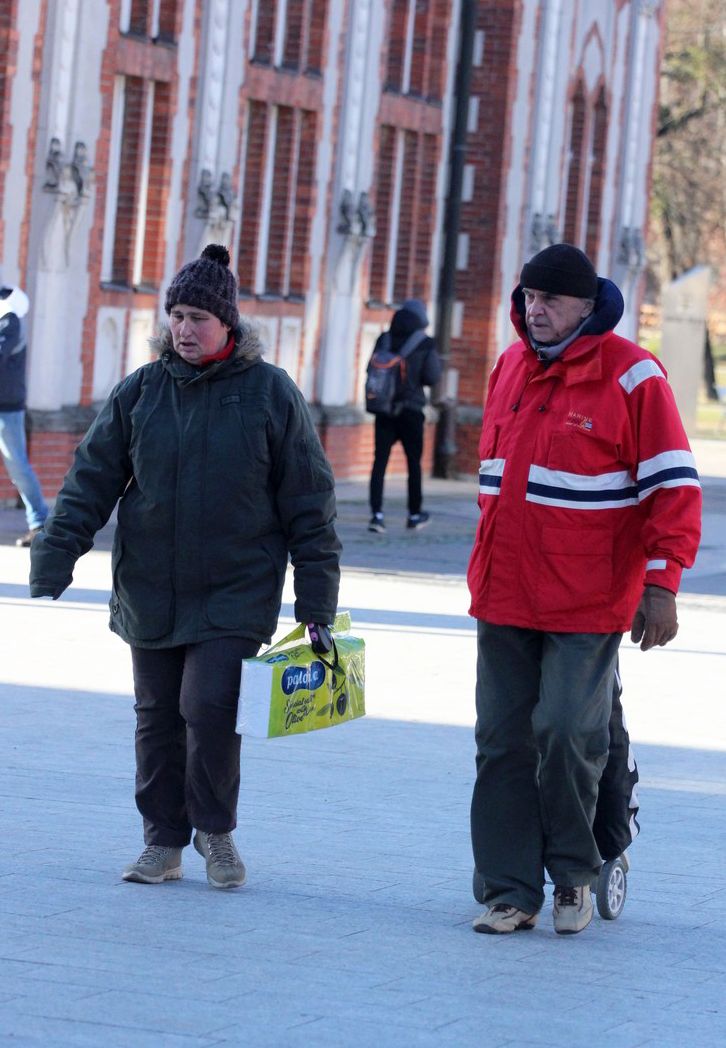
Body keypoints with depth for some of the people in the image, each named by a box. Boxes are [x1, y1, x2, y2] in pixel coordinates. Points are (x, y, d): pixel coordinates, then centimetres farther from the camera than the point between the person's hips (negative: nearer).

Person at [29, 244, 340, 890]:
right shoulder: (140, 392, 2)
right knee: (158, 716, 9)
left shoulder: (271, 394, -4)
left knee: (209, 704, -16)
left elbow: (309, 505, -1)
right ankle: (164, 842, 23)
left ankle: (215, 831, 7)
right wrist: (50, 570, -8)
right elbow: (89, 485, 2)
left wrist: (316, 607, -3)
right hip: (148, 589, 3)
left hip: (237, 591, -3)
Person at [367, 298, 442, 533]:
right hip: (411, 410, -2)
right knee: (414, 462, 12)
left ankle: (376, 513, -13)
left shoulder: (384, 339, 4)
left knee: (380, 461, -1)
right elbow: (432, 377, -8)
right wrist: (435, 361, 9)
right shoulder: (425, 343, -6)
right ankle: (414, 515, 21)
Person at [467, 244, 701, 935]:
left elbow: (673, 486, -8)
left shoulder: (631, 376, -7)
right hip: (503, 593, 6)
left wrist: (661, 583, -13)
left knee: (567, 733, -10)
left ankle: (574, 875, 11)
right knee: (503, 740, 3)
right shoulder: (510, 367, 11)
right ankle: (510, 891, 9)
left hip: (587, 600, -5)